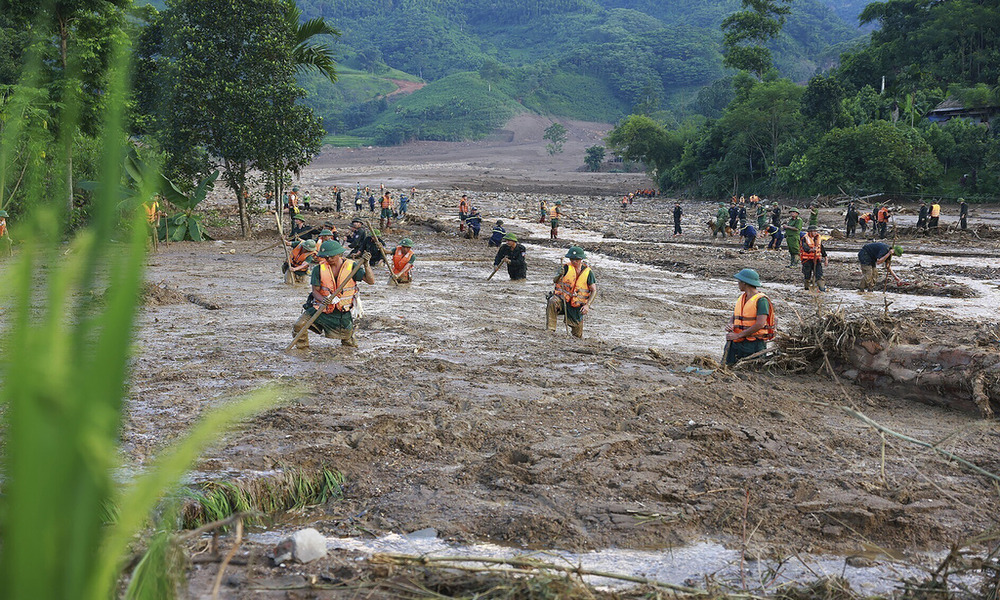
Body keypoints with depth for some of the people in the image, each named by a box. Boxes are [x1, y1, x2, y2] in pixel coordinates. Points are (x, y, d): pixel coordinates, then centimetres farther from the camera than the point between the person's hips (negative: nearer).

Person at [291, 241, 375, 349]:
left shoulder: (351, 266, -10)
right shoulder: (319, 269, -9)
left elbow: (370, 281, -16)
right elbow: (315, 291, -7)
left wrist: (366, 265, -32)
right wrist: (323, 300, -29)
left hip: (342, 311, 0)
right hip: (321, 307, 0)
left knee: (347, 335, 6)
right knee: (299, 326, -15)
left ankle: (348, 340, 44)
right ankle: (302, 347, 13)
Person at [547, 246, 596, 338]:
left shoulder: (588, 272, -2)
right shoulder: (566, 268, -3)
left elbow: (594, 291, 0)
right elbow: (554, 280, -13)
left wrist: (587, 305, -12)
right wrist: (559, 275, -36)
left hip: (577, 306, 1)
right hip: (562, 299, -1)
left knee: (578, 336, 3)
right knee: (552, 302, -37)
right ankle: (550, 329, -35)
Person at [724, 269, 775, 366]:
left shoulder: (761, 300, -11)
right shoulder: (741, 297, 16)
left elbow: (760, 324, -20)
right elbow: (734, 317, 18)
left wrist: (738, 335, -20)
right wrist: (730, 325, -8)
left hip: (754, 345, -7)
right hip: (737, 343, 7)